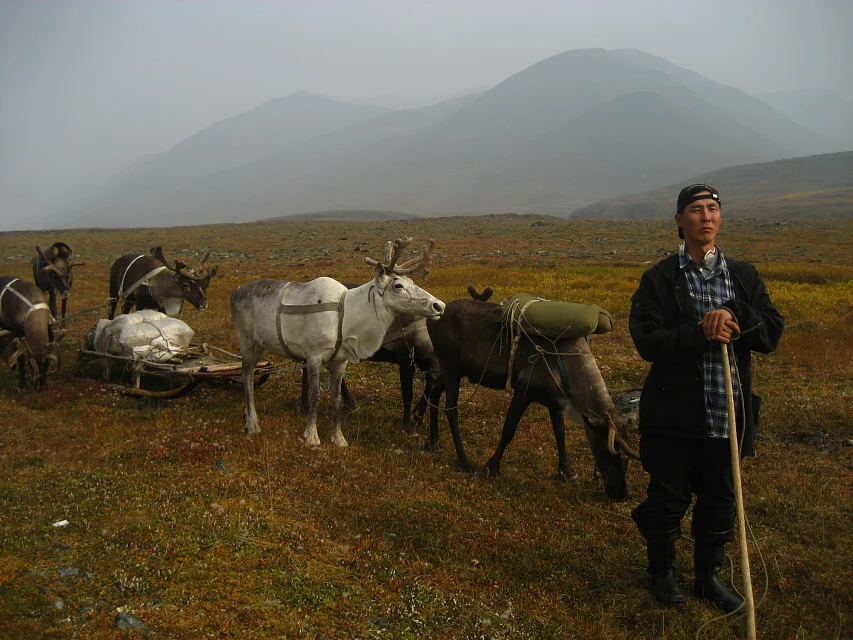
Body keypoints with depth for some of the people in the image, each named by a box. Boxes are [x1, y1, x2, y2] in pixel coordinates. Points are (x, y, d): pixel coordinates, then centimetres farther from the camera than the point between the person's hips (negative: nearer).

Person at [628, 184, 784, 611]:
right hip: (675, 414, -3)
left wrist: (735, 317, -20)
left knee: (720, 501, 14)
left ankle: (707, 576, 34)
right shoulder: (659, 280, -3)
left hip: (727, 415, 4)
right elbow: (647, 342, -14)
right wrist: (701, 333, -25)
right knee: (668, 498, 8)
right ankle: (662, 572, 31)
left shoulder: (744, 276, 7)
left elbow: (772, 334, -2)